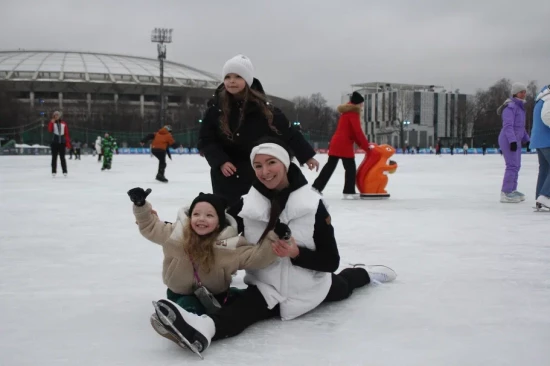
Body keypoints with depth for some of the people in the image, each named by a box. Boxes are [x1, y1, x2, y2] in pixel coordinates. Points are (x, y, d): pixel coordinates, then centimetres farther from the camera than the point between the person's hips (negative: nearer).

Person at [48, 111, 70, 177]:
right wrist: (52, 122, -23)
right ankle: (54, 171, 6)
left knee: (62, 157, 2)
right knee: (54, 157, 3)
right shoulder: (52, 123, 3)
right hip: (54, 142, -1)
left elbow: (66, 134, 7)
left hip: (62, 142, 1)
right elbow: (50, 130, -17)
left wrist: (68, 143, 2)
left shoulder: (64, 123, 7)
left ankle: (64, 171, 5)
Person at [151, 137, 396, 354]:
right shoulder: (246, 206, -13)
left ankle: (366, 274, 65)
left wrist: (297, 253, -32)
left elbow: (331, 261, -18)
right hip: (267, 288, 0)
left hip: (311, 287, 1)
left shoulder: (312, 205, -20)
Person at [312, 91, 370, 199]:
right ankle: (349, 192, -5)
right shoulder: (353, 113, -8)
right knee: (351, 168, -3)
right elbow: (357, 132, -14)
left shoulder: (346, 112, 22)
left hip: (335, 143, 9)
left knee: (330, 166, 13)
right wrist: (366, 146, -7)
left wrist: (362, 144, 12)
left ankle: (316, 187, 15)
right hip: (344, 145, -9)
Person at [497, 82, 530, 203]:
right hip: (509, 140, -10)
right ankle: (506, 193, -8)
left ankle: (512, 190, 23)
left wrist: (526, 139, 23)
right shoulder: (510, 106, -15)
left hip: (516, 140, 10)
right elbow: (508, 125, -21)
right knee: (512, 165, -11)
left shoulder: (520, 106, 16)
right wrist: (512, 141, -26)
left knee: (516, 166, 14)